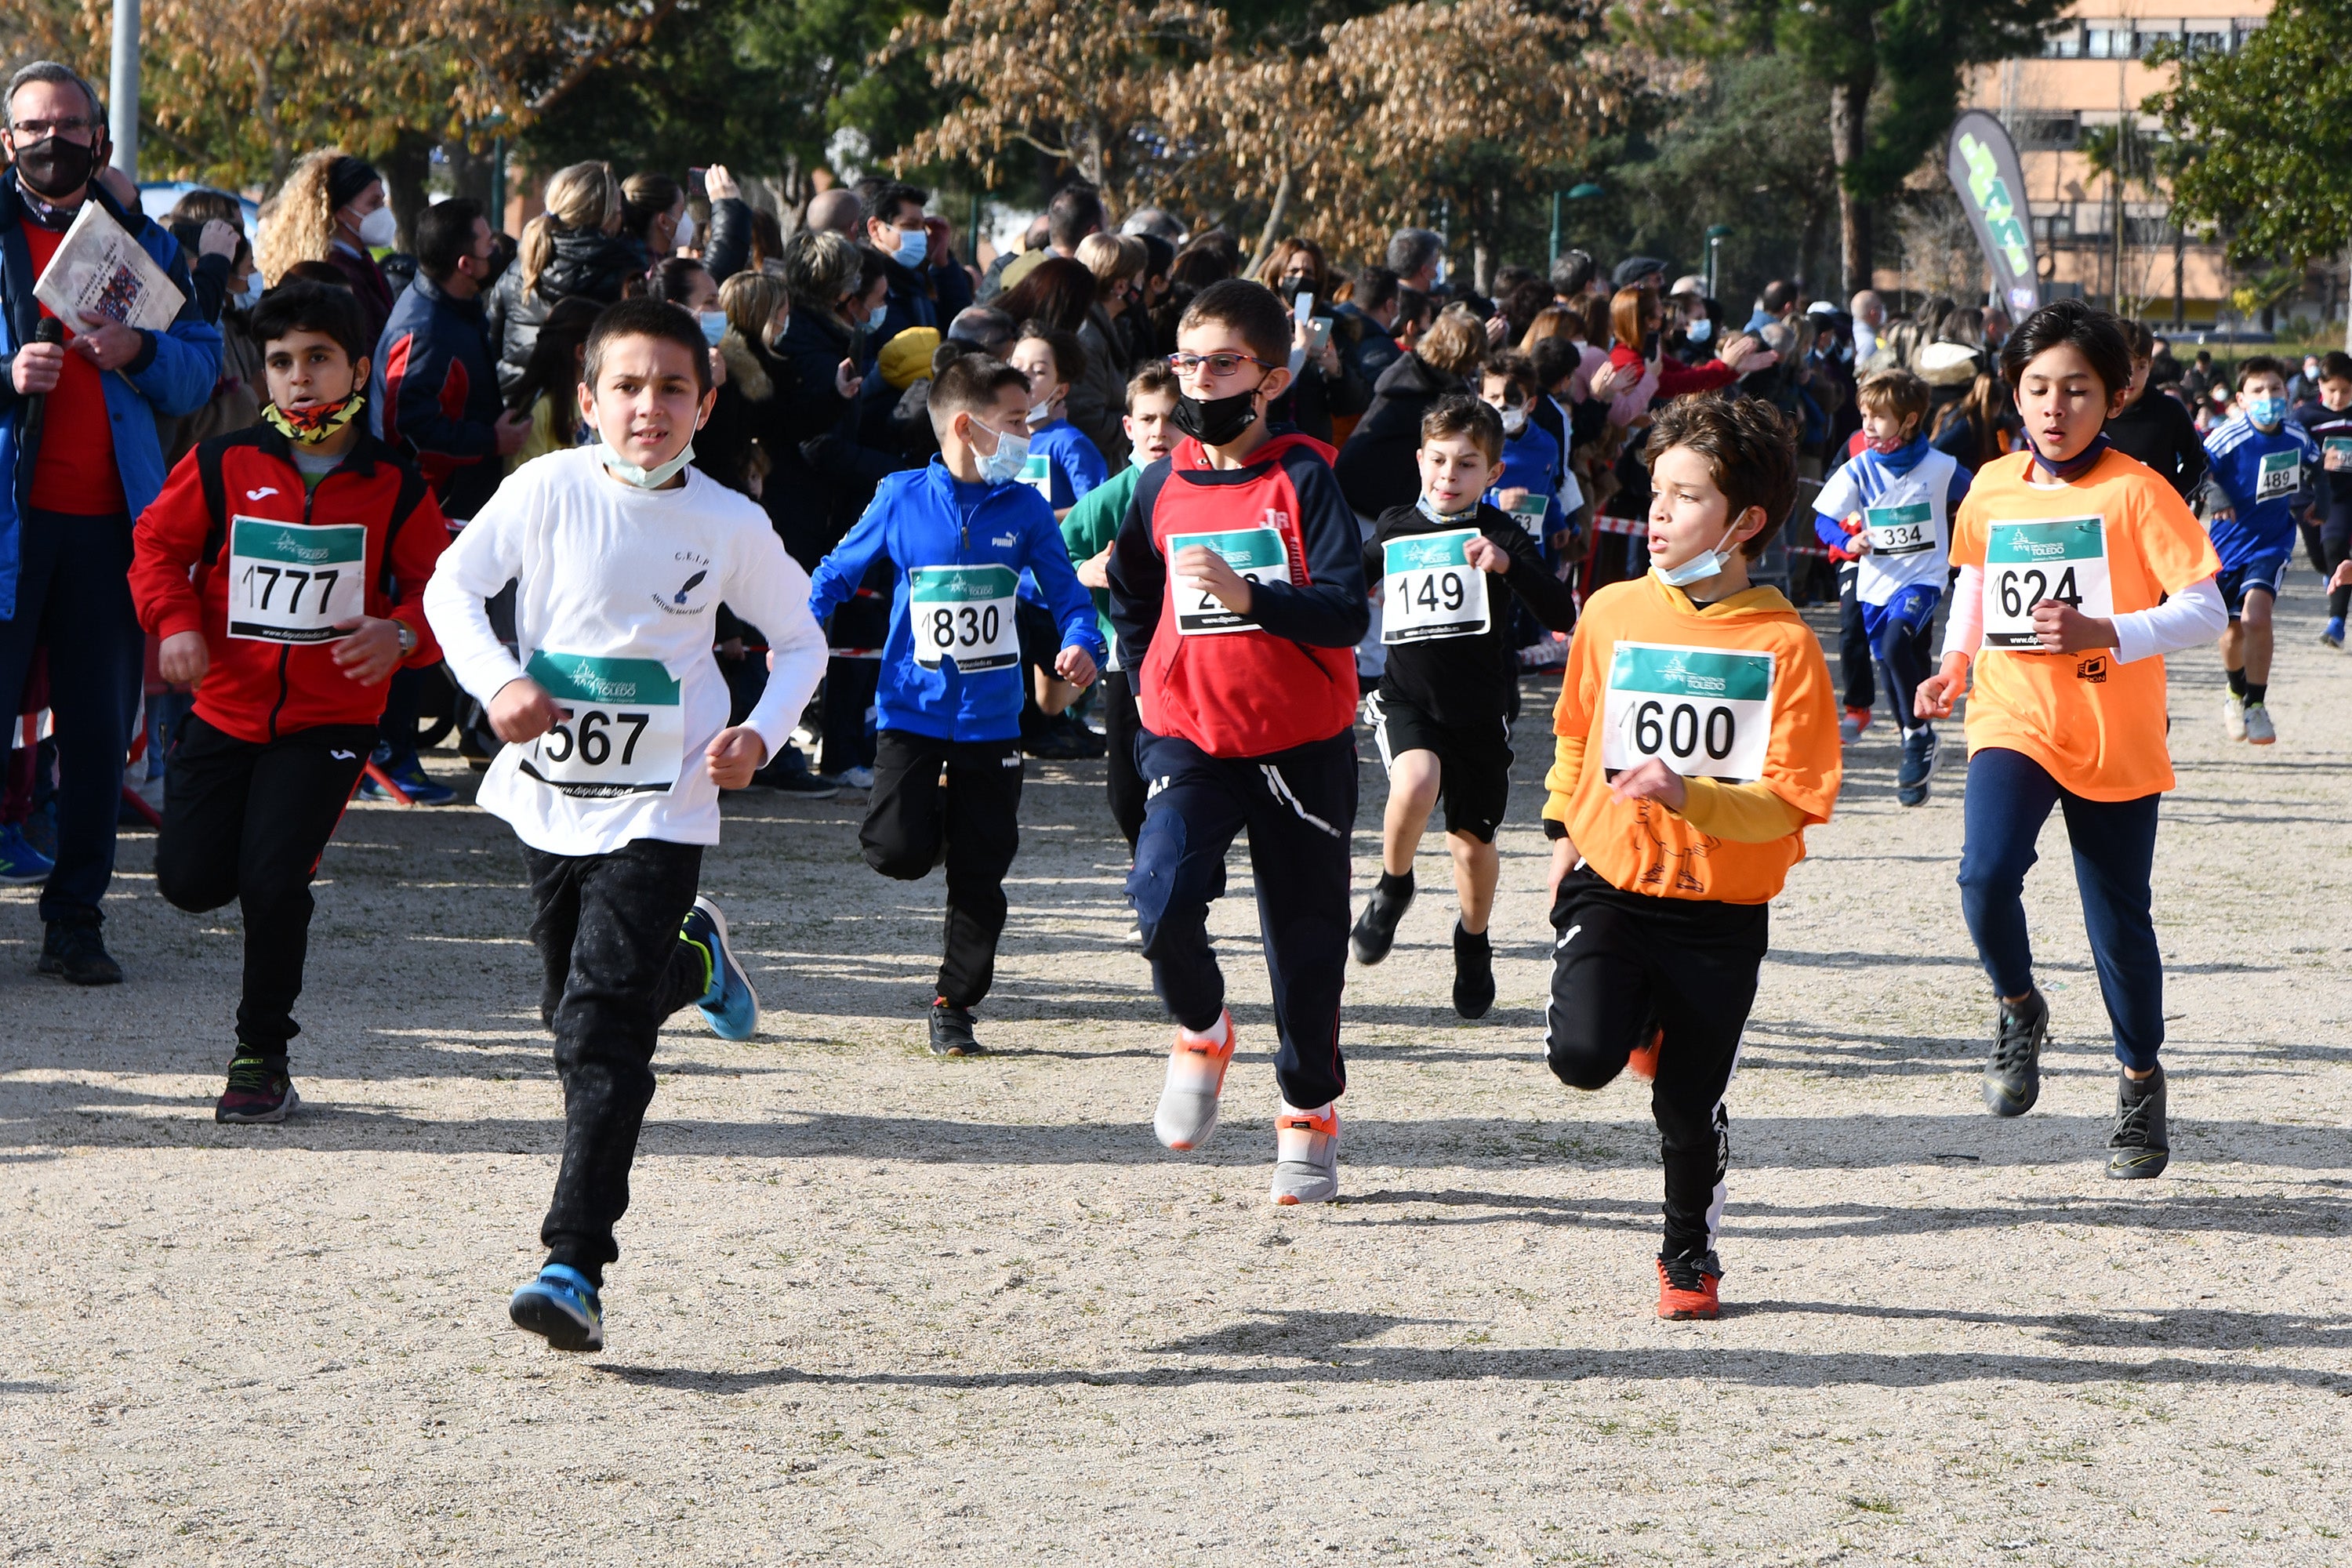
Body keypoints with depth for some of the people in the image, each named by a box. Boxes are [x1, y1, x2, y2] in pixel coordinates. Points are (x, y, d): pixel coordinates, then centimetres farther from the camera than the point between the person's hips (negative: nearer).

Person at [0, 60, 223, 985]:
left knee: (101, 727, 3)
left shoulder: (140, 242, 14)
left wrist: (140, 353, -9)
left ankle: (75, 918, 10)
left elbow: (202, 369, 11)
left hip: (111, 518, 3)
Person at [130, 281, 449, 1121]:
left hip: (329, 717, -2)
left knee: (272, 882, -14)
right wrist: (175, 620, -12)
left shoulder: (394, 485, -1)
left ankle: (262, 1053, 5)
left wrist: (399, 634, -15)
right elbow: (158, 544, 6)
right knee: (189, 880, -4)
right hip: (226, 705, 2)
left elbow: (440, 587, 6)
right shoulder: (221, 465, -1)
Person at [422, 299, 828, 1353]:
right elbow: (453, 583, 0)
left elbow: (800, 641, 7)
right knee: (571, 1012, 20)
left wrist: (761, 733, -10)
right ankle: (694, 961, 52)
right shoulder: (550, 489, -6)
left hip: (660, 808, -3)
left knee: (602, 1031, -14)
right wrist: (497, 679, -18)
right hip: (552, 796, 3)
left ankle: (575, 1267, -15)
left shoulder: (730, 525, -5)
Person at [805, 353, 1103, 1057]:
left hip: (991, 717, 1)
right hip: (912, 709, -1)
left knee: (979, 876, 3)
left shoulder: (1024, 510, 1)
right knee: (898, 853, -14)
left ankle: (955, 1005, 17)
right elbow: (838, 573, 7)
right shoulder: (900, 500, -3)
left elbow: (1067, 593, 3)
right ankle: (929, 807, 22)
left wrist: (1081, 644, -18)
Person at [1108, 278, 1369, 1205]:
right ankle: (1201, 1033, 7)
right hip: (1190, 737, 2)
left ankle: (1310, 1116, 24)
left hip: (1301, 744, -2)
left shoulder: (1304, 478, -8)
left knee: (1305, 935, 5)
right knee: (1163, 893, -22)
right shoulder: (1164, 486, 5)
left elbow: (1348, 613, -18)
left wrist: (1249, 595, -31)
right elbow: (1131, 598, 24)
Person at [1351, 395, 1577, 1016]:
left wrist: (1506, 565, -30)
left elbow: (1561, 615, -17)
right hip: (1408, 700, 1)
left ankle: (1474, 943, 37)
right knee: (1416, 781, -31)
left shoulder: (1501, 534, -5)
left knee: (1472, 843, 8)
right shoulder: (1394, 528, 5)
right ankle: (1392, 887, -3)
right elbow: (1350, 586, 28)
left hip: (1480, 709, -1)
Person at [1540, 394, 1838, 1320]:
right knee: (1582, 1056, -19)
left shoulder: (1783, 643, -9)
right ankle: (1642, 1021, 17)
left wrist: (1688, 796, -25)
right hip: (1612, 882, 2)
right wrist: (1565, 828, 14)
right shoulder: (1613, 613, 1)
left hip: (1722, 907, -2)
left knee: (1689, 1105, 4)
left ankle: (1690, 1255, 29)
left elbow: (1796, 803, -12)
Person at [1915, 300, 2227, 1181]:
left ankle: (2142, 1081, 29)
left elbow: (2205, 611, -14)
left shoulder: (2135, 492, -9)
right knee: (1986, 876, -23)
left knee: (2119, 922, 6)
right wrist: (1957, 661, 8)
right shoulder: (1992, 489, 3)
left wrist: (2106, 633, -28)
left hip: (2115, 741, -2)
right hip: (2014, 721, 2)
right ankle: (2018, 1008, 6)